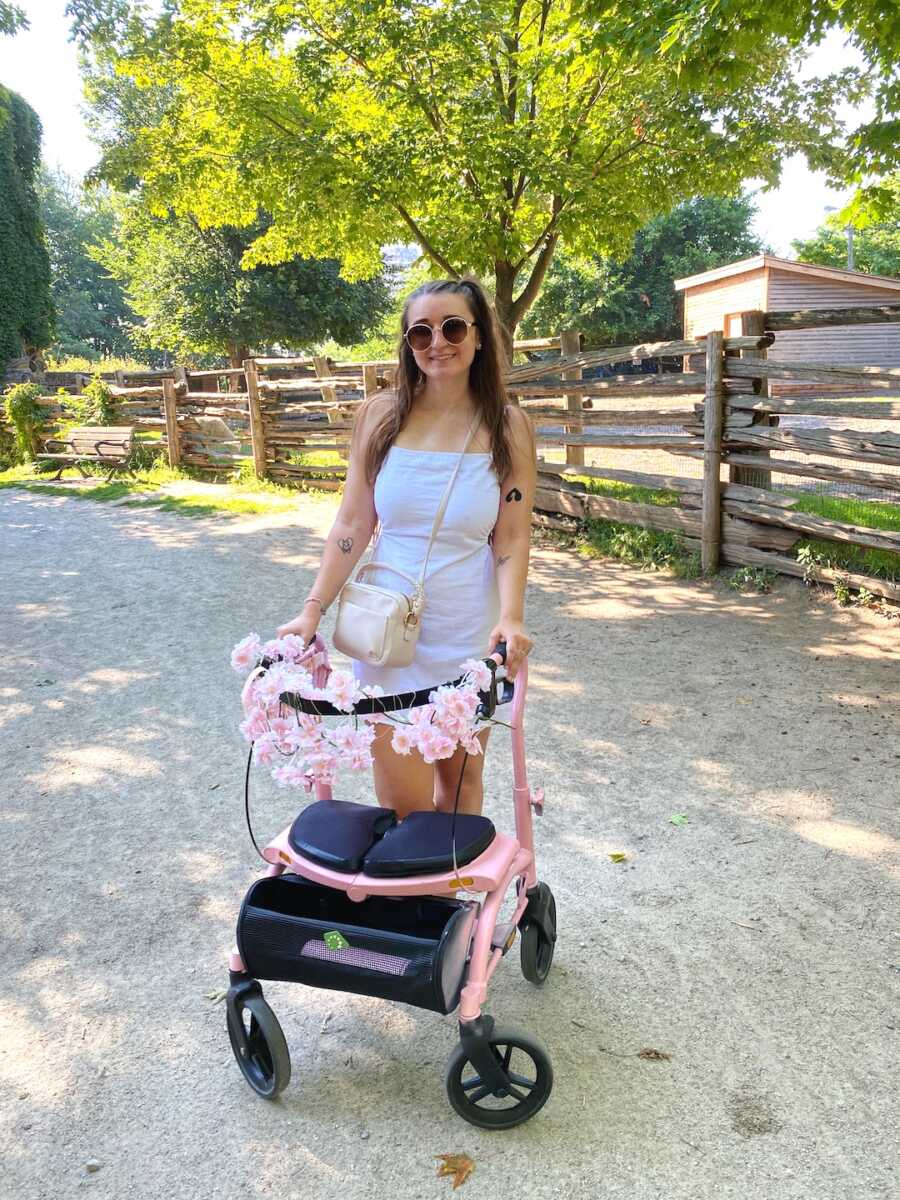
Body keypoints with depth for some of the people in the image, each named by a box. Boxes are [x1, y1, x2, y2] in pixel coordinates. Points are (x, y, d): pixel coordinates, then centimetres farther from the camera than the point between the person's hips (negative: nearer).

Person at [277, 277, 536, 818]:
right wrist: (312, 612, -5)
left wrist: (511, 618, -20)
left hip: (470, 638, 0)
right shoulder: (381, 415, 1)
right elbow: (352, 525, 1)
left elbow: (512, 539, -4)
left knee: (460, 784, 13)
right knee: (402, 803, 0)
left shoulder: (507, 426, -2)